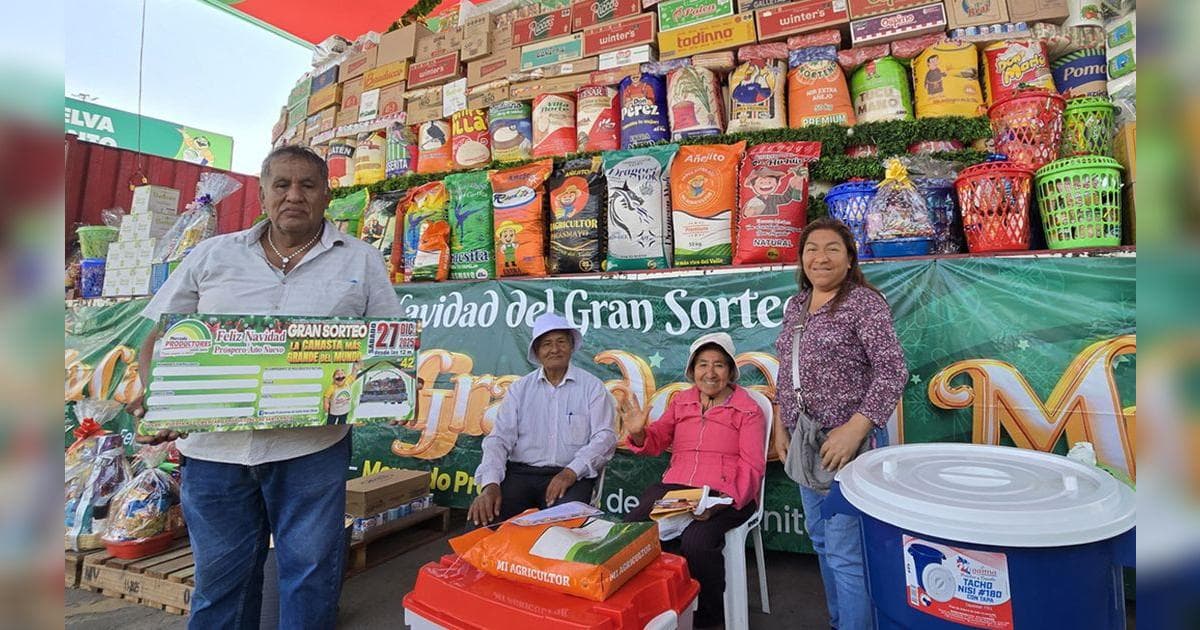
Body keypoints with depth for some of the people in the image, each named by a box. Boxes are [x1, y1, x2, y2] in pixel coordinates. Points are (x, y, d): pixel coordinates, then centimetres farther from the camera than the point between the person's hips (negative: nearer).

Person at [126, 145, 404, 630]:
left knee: (311, 573, 8)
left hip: (313, 444, -1)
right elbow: (159, 337, 12)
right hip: (215, 444, 2)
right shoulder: (212, 255, 10)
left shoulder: (360, 261, 5)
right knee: (219, 576, 16)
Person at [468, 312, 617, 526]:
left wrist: (571, 472, -19)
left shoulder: (592, 387, 5)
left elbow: (605, 437, -4)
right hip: (520, 472, 2)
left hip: (571, 476, -2)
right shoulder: (519, 389, 11)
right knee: (481, 519, -23)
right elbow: (499, 439, 3)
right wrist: (490, 485, -15)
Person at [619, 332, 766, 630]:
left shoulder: (748, 409, 3)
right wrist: (639, 433, -10)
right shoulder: (680, 401, 17)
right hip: (675, 487, 4)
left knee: (696, 541, -31)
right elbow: (657, 441, 15)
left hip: (725, 494, -4)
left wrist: (720, 503, -21)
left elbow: (751, 466, -5)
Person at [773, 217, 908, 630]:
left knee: (846, 552, -3)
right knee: (822, 541, 19)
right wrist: (781, 425, 9)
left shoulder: (864, 302, -10)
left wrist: (854, 429, -22)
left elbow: (892, 372, -16)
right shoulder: (795, 306, 10)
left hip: (849, 442, -7)